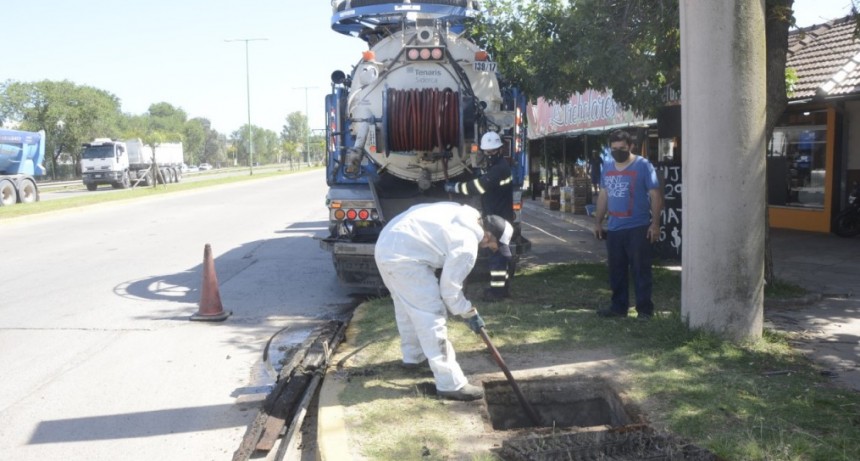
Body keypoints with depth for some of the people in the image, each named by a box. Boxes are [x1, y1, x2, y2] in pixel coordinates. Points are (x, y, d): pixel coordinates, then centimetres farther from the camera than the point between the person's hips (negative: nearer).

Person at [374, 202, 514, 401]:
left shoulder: (463, 214, 12)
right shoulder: (467, 245, -13)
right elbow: (450, 289, -7)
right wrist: (470, 313, 8)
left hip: (388, 244, 10)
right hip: (403, 256, -10)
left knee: (408, 305, 27)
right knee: (432, 315, -6)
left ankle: (413, 355, 46)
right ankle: (451, 384, -2)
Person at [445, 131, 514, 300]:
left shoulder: (500, 169, -21)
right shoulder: (494, 167, 15)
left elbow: (478, 186, -23)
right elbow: (481, 185, 14)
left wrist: (454, 187, -15)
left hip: (499, 218, -11)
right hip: (497, 217, 11)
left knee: (497, 253, -9)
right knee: (502, 252, 15)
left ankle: (497, 289, -6)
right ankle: (504, 287, 24)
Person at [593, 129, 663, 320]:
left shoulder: (643, 166, -6)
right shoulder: (607, 166, 12)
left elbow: (655, 196, -7)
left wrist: (655, 223, -14)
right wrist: (598, 222, 15)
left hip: (638, 228, -6)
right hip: (613, 229, 6)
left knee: (640, 270, -2)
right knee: (616, 271, 11)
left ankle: (645, 309, 5)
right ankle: (618, 307, 21)